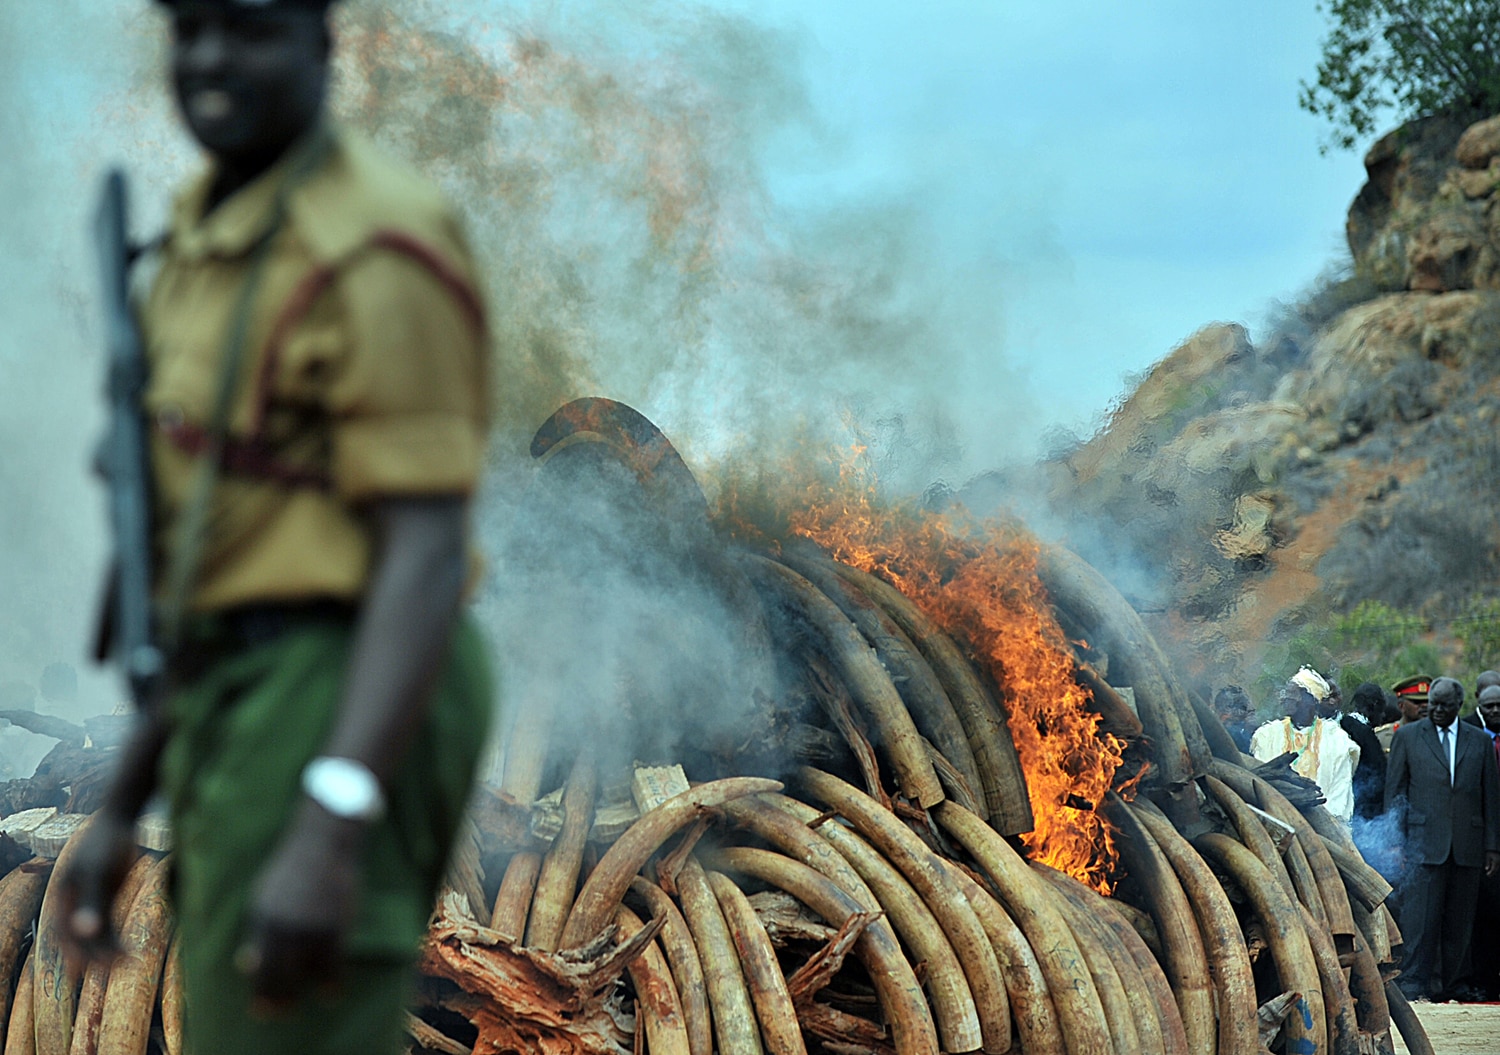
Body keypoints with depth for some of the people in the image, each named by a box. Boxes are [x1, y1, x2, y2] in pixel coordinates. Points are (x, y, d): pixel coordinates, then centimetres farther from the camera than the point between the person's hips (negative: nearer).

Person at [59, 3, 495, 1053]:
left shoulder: (375, 246, -15)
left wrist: (327, 834, -31)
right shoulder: (212, 235, 16)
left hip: (347, 719, -10)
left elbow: (427, 555, -21)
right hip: (253, 706, 10)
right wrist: (123, 805, 19)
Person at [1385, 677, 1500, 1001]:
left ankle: (1449, 983, 12)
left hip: (1467, 846, 2)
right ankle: (1414, 982, -8)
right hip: (1423, 841, -2)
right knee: (1420, 914, -10)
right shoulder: (1407, 736, 8)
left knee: (1459, 921, 4)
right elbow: (1394, 790, 7)